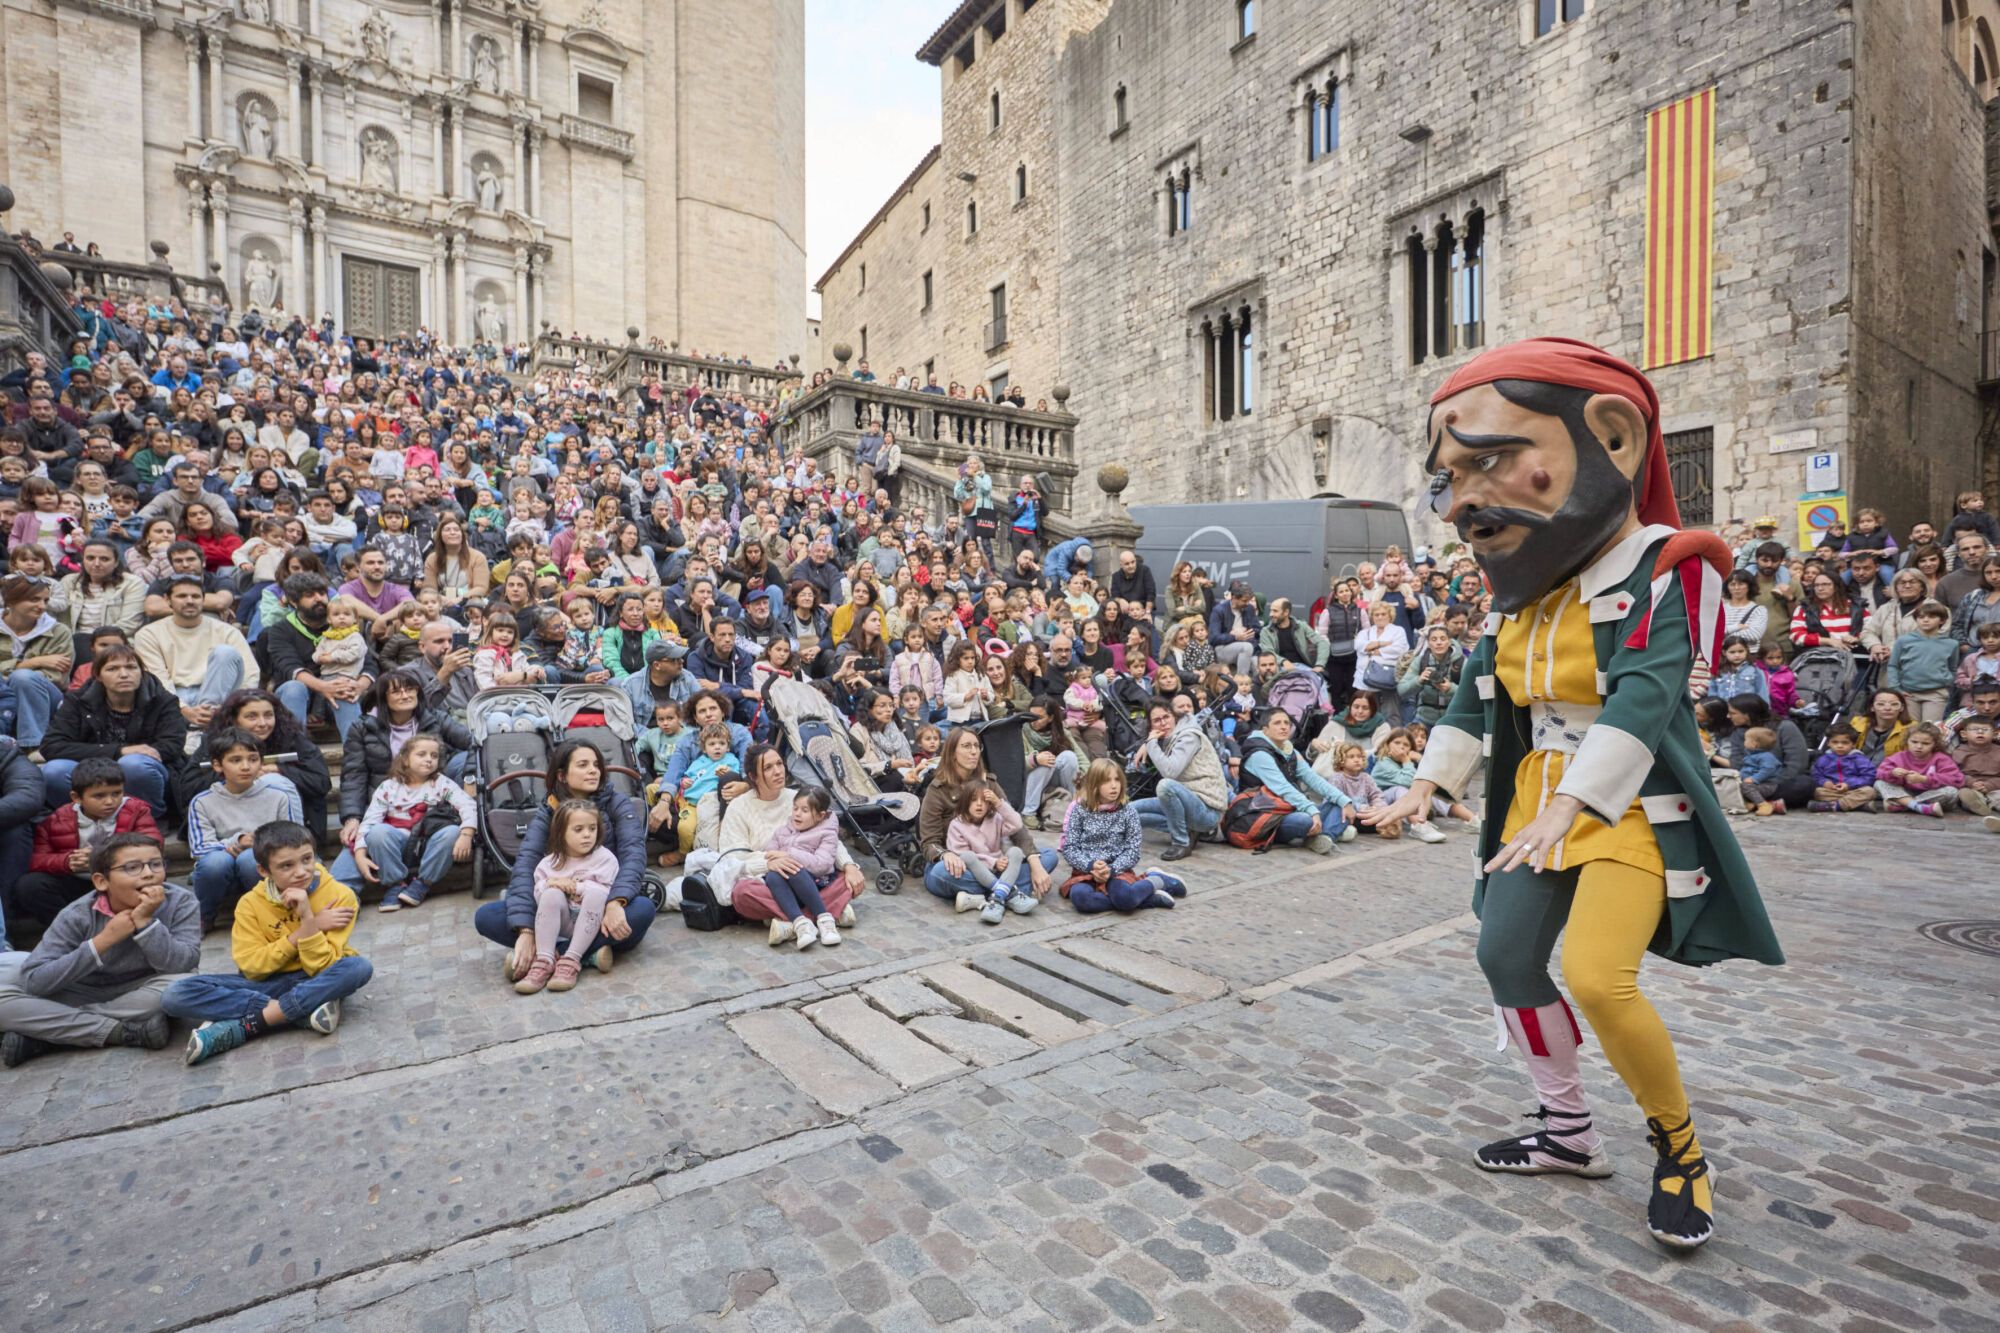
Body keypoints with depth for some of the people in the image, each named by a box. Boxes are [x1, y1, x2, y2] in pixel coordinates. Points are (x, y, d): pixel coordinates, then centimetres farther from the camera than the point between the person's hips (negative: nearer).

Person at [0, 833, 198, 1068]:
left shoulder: (181, 903, -18)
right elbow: (34, 980, -22)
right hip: (83, 993, 1)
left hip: (142, 995, -1)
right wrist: (103, 940, -31)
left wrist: (146, 921, -34)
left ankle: (45, 1034, -19)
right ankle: (126, 1032, -22)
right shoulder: (78, 915, -17)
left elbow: (184, 966, -28)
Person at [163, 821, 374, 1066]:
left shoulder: (339, 895, -13)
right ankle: (306, 1012, -25)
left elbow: (322, 967, -16)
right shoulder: (251, 903, -6)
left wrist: (308, 918, -29)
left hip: (319, 983, -2)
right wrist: (310, 927, -21)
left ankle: (243, 1027, -25)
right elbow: (252, 967, -12)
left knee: (358, 967, -34)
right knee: (176, 995, -19)